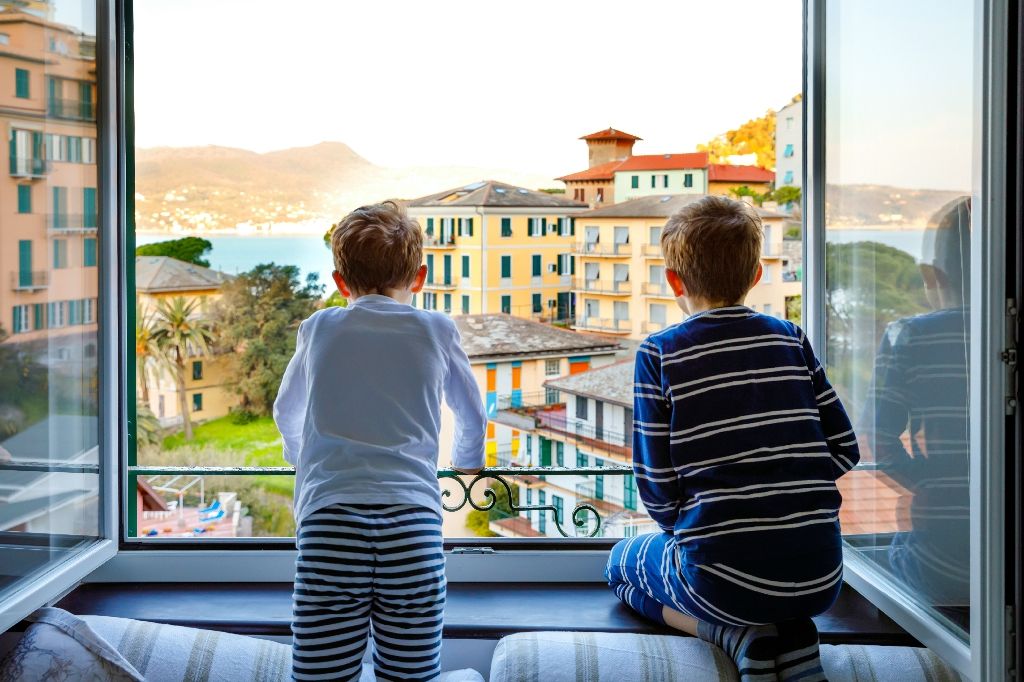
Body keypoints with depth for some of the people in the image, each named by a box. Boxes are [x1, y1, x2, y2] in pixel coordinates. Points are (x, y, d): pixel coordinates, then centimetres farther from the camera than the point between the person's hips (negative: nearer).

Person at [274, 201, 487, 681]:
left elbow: (286, 416, 32)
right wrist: (468, 461, 50)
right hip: (412, 516, 0)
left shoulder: (319, 330, 14)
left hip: (330, 518, 0)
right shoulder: (437, 331, 13)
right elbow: (473, 416, 29)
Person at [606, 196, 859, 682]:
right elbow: (845, 451, 5)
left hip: (726, 581, -4)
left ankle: (737, 637, 3)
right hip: (820, 581, 4)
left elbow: (657, 489, -7)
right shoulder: (790, 339, 5)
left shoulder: (659, 354, -6)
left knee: (622, 563, 27)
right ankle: (793, 634, 7)